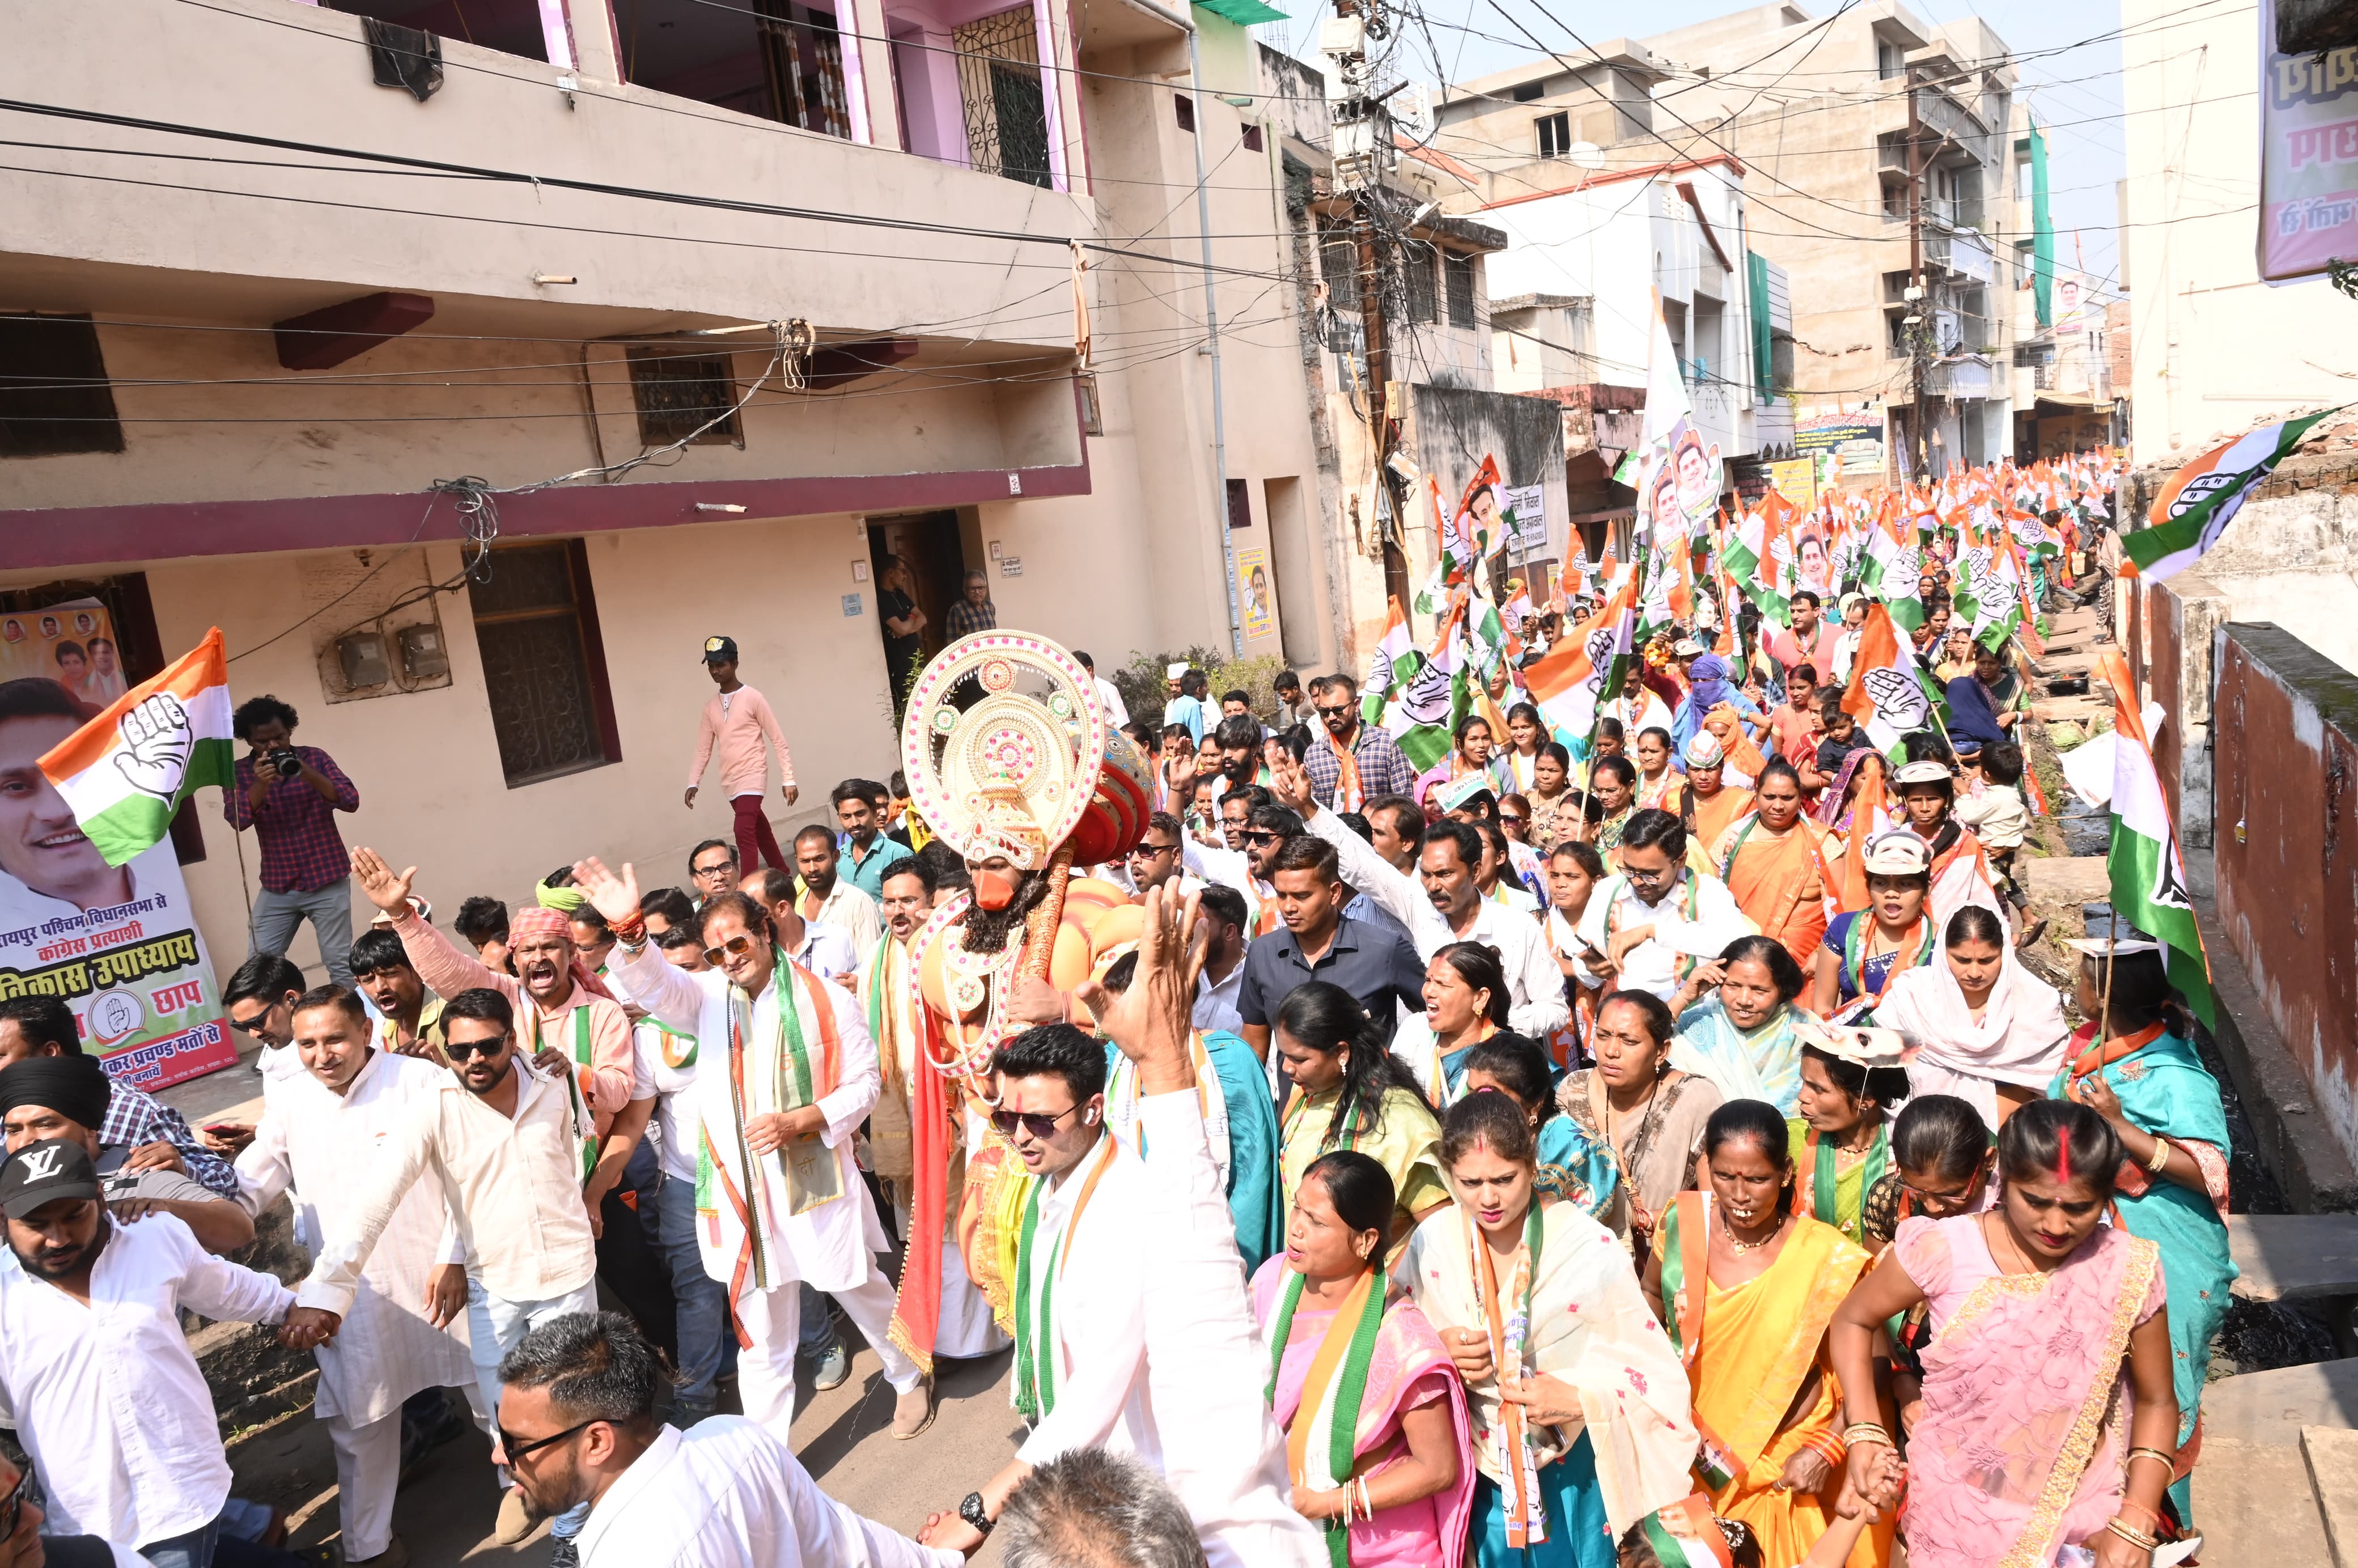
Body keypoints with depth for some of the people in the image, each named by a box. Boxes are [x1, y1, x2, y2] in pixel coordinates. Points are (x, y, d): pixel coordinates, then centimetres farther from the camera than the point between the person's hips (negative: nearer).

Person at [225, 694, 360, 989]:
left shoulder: (314, 758, -1)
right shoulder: (239, 772, 2)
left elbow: (351, 801, -12)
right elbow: (237, 821, -12)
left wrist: (308, 774, -26)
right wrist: (261, 784, -27)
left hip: (327, 882, -2)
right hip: (276, 887, 2)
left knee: (339, 964, -2)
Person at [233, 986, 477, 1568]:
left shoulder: (422, 1080, -13)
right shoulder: (290, 1105, 0)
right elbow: (245, 1191, 5)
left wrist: (455, 1259, -13)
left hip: (438, 1274, -3)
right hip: (350, 1293, 3)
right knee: (359, 1421, 14)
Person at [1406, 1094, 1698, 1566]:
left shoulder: (1590, 1248, -19)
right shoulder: (1431, 1242, -10)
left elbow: (1650, 1371, -12)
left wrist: (1576, 1398, -27)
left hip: (1572, 1465, -2)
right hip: (1478, 1466, 2)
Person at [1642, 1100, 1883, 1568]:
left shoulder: (1827, 1259, -17)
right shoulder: (1683, 1221, -10)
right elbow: (1649, 1295, 8)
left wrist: (1825, 1450, -14)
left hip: (1787, 1472, -2)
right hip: (1695, 1456, 2)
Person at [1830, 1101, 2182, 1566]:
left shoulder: (2127, 1271, -13)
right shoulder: (1944, 1251, -18)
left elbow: (2157, 1402, -1)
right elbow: (1853, 1321, -4)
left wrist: (2134, 1526, -9)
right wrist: (1864, 1432, -13)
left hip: (2083, 1515, 1)